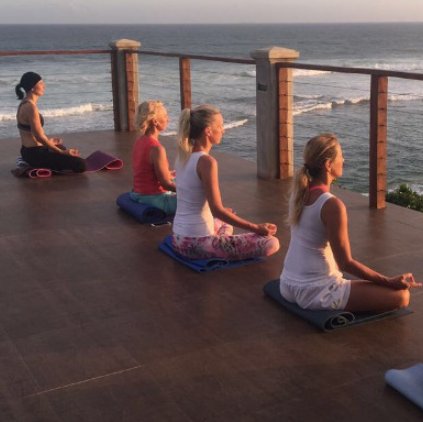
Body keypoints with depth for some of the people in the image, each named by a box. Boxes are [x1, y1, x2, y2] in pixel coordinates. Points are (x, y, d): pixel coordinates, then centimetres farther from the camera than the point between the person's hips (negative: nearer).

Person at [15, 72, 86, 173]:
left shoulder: (24, 104, 9)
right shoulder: (31, 107, -21)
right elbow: (39, 137, -22)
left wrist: (48, 140, 29)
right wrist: (62, 152, -18)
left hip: (28, 150, 11)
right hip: (34, 153, -11)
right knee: (80, 164, -16)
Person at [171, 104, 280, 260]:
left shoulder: (183, 156, 7)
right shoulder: (206, 162, -19)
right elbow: (217, 210, -21)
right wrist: (257, 228, -17)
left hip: (179, 239, 10)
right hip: (196, 243, -9)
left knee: (225, 225, 42)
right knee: (271, 244, -13)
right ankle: (216, 255, -3)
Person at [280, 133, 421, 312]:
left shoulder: (299, 193, 0)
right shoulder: (332, 205, -23)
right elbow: (346, 263, -19)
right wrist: (390, 281, -14)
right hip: (315, 293, -9)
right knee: (400, 296, -10)